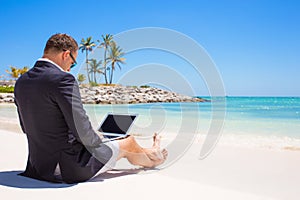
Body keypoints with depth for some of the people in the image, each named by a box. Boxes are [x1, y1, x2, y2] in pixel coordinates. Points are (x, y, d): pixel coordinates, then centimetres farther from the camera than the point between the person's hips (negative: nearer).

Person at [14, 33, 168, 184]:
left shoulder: (21, 82, 4)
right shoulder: (63, 79, -23)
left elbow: (26, 128, 14)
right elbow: (81, 129, -23)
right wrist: (98, 144, -1)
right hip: (70, 167, -8)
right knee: (129, 143, 14)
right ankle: (151, 156, 47)